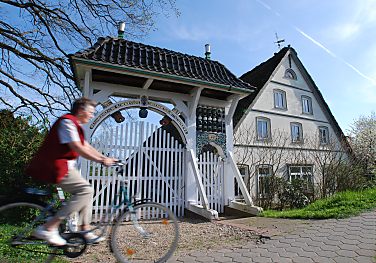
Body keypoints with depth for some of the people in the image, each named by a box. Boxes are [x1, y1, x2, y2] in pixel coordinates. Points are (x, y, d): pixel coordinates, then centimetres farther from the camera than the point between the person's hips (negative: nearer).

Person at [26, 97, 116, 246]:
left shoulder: (75, 125, 18)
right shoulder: (67, 122, -14)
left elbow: (87, 147, 15)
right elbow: (77, 148, -25)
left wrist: (106, 158, 5)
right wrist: (101, 160, -25)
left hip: (62, 166, 11)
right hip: (55, 166, -11)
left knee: (86, 191, 8)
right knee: (86, 190, -18)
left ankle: (86, 231, 12)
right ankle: (48, 228, -13)